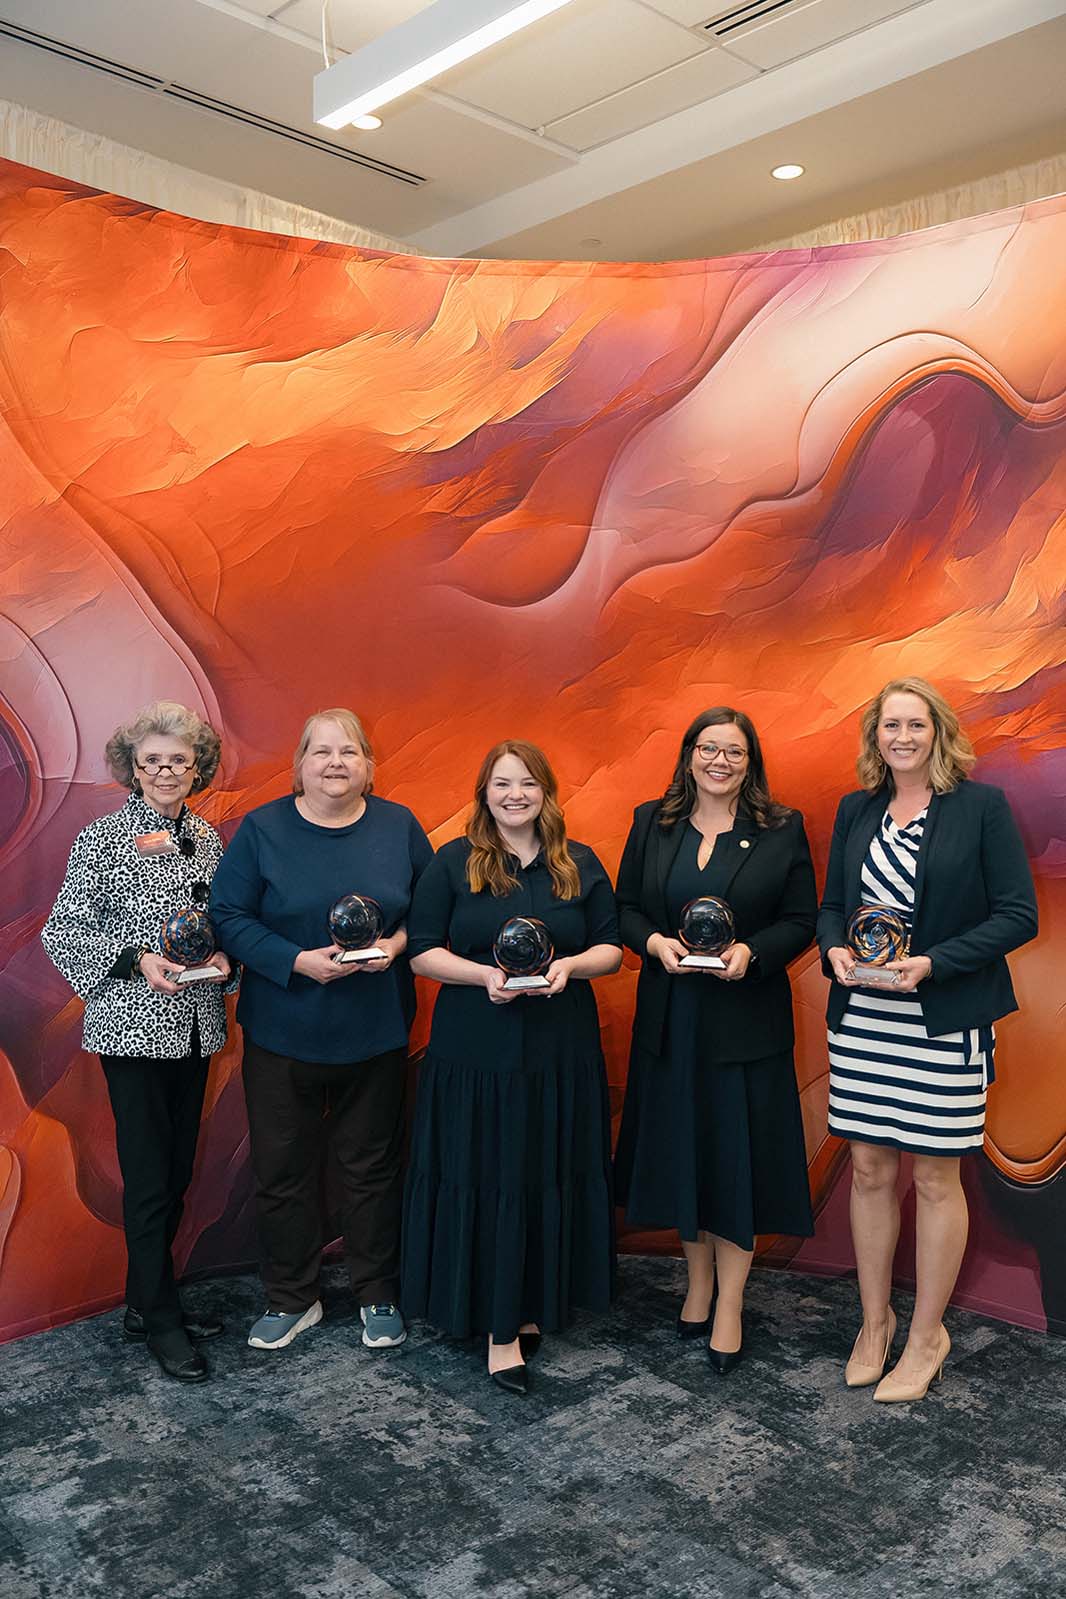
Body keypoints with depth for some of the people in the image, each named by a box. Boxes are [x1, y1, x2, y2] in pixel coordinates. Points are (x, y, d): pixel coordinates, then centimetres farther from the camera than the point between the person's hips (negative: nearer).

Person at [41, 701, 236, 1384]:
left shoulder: (207, 839, 8)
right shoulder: (102, 839, -7)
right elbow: (63, 932, -6)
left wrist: (224, 960, -4)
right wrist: (137, 960, -19)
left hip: (194, 1028, 5)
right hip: (133, 1027, -5)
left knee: (177, 1172, 13)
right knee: (149, 1179, 0)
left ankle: (146, 1301, 30)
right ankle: (162, 1321, 16)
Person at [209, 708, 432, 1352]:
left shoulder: (399, 826, 0)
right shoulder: (262, 829, -5)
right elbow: (229, 916, -7)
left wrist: (398, 943, -13)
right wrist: (297, 962, -19)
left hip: (375, 1031, 1)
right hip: (283, 1031, -1)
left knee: (372, 1165, 12)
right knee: (283, 1169, 9)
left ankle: (379, 1295, 31)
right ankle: (292, 1299, 30)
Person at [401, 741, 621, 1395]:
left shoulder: (581, 865, 7)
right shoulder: (453, 862, 2)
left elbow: (612, 949, 8)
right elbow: (423, 951, -1)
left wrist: (570, 965, -12)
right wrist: (483, 974, -17)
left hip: (560, 1051, 2)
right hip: (475, 1051, -2)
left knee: (551, 1177, 8)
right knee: (485, 1177, 0)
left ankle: (536, 1305, 27)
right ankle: (500, 1326, 12)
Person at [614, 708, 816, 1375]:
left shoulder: (782, 830, -1)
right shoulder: (652, 823, 5)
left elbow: (801, 920, -1)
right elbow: (625, 909, 7)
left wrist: (751, 952, -17)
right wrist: (655, 941, -13)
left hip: (747, 1020, -2)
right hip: (669, 1019, 3)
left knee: (738, 1156, 3)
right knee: (680, 1150, 12)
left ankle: (730, 1304, 18)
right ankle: (699, 1281, 32)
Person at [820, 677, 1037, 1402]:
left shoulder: (982, 806, -6)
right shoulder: (856, 810, 8)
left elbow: (1018, 914, -8)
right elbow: (832, 904, 14)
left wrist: (932, 963, -18)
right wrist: (835, 949, -8)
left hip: (946, 1018, -4)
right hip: (860, 1016, 4)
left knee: (936, 1178, 6)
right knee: (870, 1169, 11)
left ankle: (926, 1337, 24)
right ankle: (875, 1322, 29)